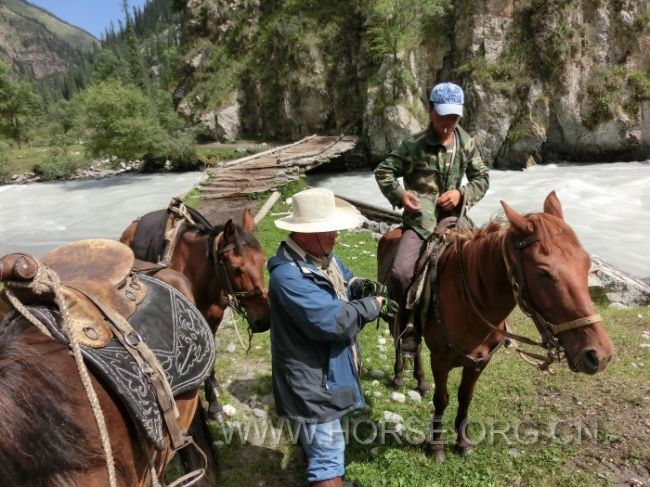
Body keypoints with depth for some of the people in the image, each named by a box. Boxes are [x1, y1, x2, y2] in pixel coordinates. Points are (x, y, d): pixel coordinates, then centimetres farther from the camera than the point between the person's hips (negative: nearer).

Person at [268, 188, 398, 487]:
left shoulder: (321, 254, 0)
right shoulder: (288, 275, -31)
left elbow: (342, 279, 17)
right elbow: (333, 320, -33)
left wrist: (361, 286, -7)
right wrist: (375, 305, -19)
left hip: (327, 369, 10)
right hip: (313, 380, -10)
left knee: (315, 439, 30)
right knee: (328, 452, 1)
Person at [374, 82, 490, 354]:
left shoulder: (467, 143, 7)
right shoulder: (414, 145, -4)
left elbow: (482, 178, 13)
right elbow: (383, 171, 2)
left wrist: (462, 193, -7)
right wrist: (399, 195, -13)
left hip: (453, 217, 4)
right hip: (420, 219, -4)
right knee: (400, 271, -25)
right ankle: (409, 322, -1)